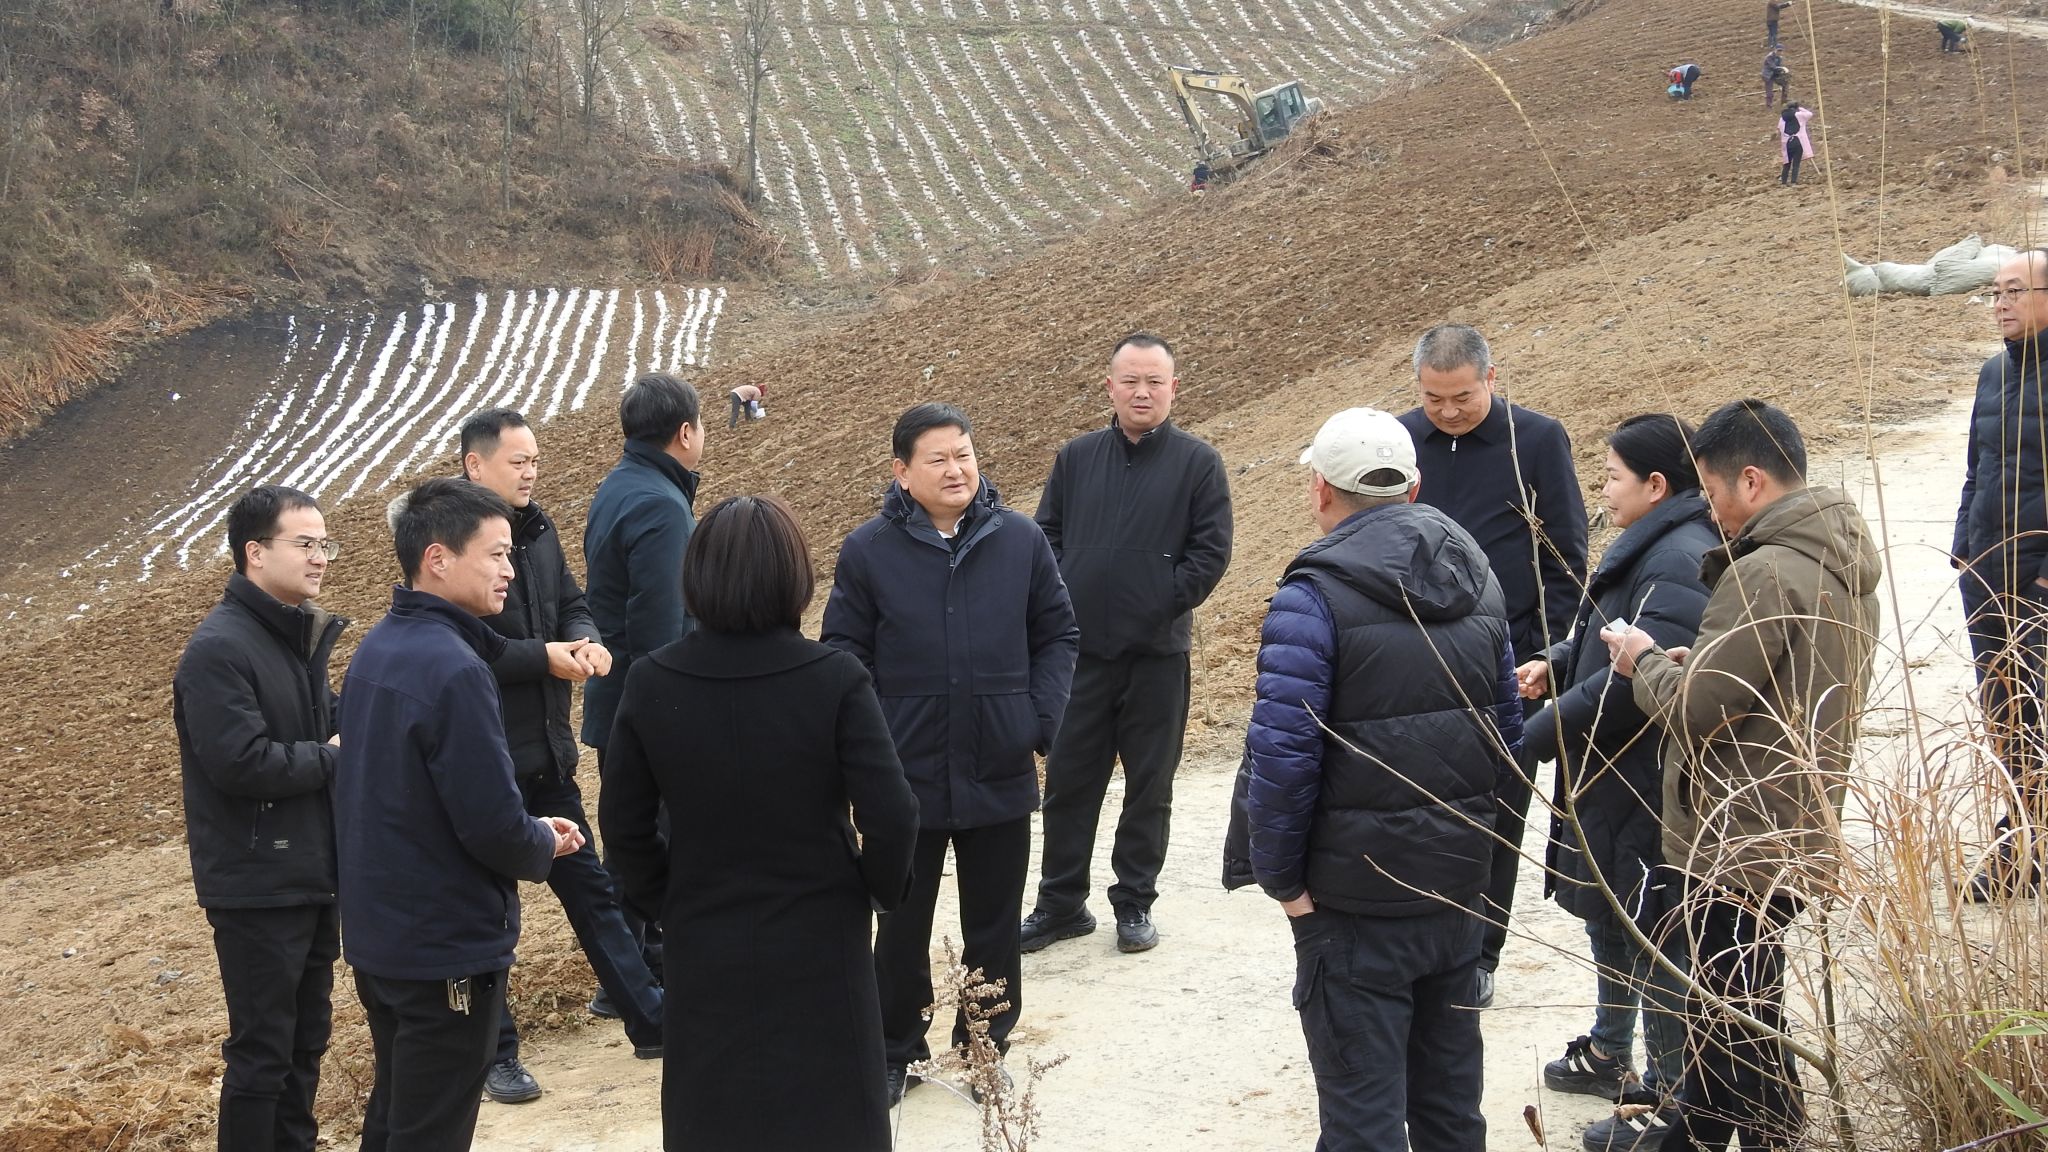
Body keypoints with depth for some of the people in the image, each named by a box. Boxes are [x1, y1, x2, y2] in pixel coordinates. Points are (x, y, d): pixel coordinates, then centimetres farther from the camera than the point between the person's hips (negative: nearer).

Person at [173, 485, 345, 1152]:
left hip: (314, 872, 9)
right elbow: (240, 763, -26)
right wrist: (333, 760, -13)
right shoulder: (219, 649, -18)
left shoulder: (302, 636, 11)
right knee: (263, 1051, 0)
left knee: (307, 1035, 17)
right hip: (257, 888, -9)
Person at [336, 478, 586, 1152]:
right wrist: (542, 846, -3)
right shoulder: (453, 671, -23)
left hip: (377, 936, 9)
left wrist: (525, 831, 7)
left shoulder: (375, 649, 6)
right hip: (447, 951, -9)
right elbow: (494, 824, -25)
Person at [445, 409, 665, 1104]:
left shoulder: (537, 530, 8)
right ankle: (494, 1052, 18)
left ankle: (650, 1021, 25)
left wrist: (585, 641, -5)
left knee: (590, 886, 16)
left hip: (547, 753, 8)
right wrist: (544, 657, -22)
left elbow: (571, 603, 17)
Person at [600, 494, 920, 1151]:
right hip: (819, 950, -2)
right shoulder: (835, 682, -17)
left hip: (705, 957, 2)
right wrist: (882, 888, 3)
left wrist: (665, 904, 13)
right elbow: (890, 818, -16)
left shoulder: (652, 685, -9)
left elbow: (623, 824, -2)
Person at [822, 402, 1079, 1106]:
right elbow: (843, 650, -1)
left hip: (1001, 778, 1)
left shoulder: (1021, 541, -2)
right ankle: (895, 1052, 28)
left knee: (994, 928, 13)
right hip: (906, 779, -1)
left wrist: (1042, 721, -4)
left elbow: (1058, 635, 6)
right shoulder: (868, 551, -6)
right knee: (902, 926, 12)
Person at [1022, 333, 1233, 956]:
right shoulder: (1077, 457, 6)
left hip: (1158, 654, -2)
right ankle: (1061, 902, 20)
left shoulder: (1199, 462, -2)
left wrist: (1163, 605, -12)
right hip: (1080, 651, 2)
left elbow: (1211, 551, -5)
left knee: (1150, 786, 8)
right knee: (1068, 781, 8)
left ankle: (1135, 902, 21)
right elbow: (1046, 535, 8)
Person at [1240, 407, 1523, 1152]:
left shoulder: (1315, 596, -15)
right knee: (1450, 1088, 19)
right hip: (1459, 879, 7)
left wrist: (1281, 877, -9)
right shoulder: (1477, 580, 8)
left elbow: (1282, 754, -19)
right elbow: (1506, 728, 13)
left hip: (1356, 893, -7)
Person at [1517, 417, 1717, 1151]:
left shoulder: (1677, 561, -26)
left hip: (1647, 790, -11)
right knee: (1608, 912, 24)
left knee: (1651, 937, 1)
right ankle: (1609, 1053, 42)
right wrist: (1556, 664, 2)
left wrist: (1535, 739, -25)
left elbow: (1633, 682, -31)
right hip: (1612, 777, 11)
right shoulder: (1650, 543, 8)